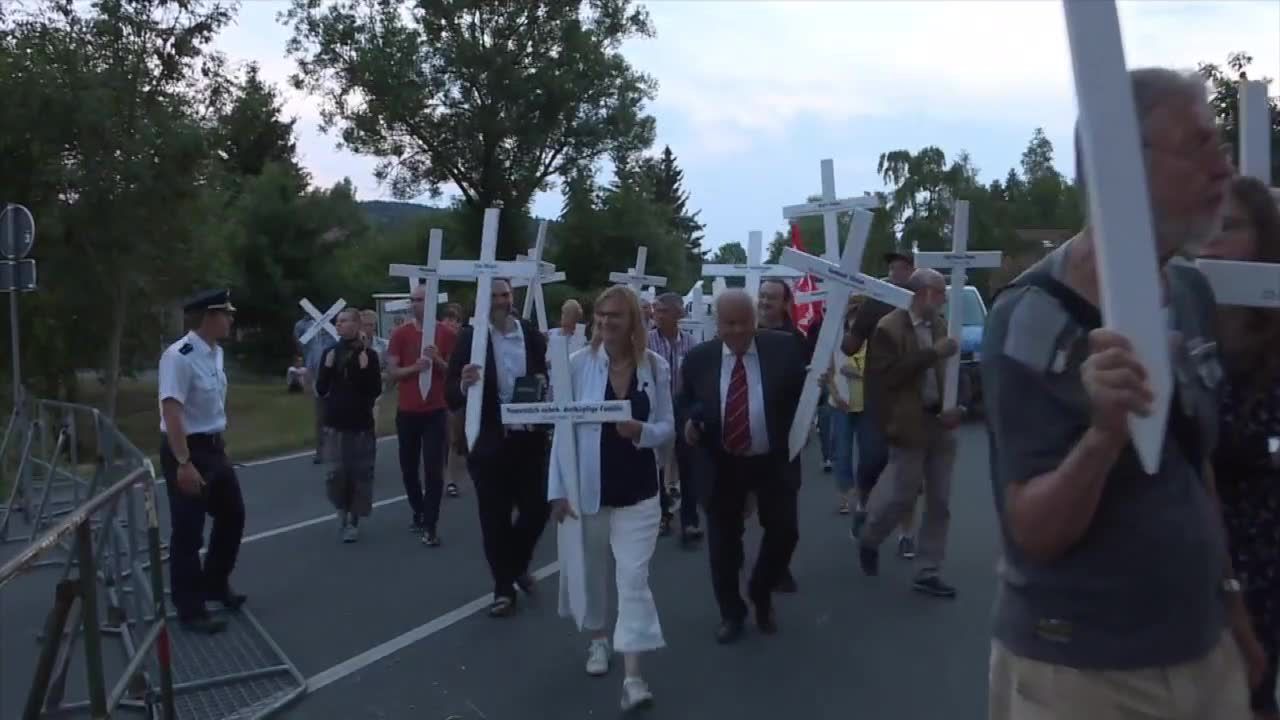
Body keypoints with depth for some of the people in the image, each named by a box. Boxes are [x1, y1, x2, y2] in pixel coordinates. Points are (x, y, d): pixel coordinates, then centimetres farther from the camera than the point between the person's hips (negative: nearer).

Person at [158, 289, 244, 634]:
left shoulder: (216, 353, 5)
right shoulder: (179, 357, -22)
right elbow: (171, 412, -27)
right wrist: (184, 463, -30)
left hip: (214, 448, 9)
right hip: (186, 451, -9)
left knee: (232, 515, 18)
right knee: (188, 531, 2)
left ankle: (215, 584, 38)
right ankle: (190, 609, 16)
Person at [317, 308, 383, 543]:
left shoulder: (369, 355, -3)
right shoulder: (330, 353, 4)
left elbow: (376, 390, -6)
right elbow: (321, 390, 4)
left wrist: (365, 369, -18)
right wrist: (327, 368, -10)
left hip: (362, 423, -2)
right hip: (335, 423, 2)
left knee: (360, 473, 1)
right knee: (337, 472, -3)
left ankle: (353, 520, 14)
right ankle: (342, 511, 21)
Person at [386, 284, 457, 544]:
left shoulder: (447, 333, -2)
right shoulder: (400, 334, 1)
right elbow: (391, 372, -2)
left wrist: (438, 361, -18)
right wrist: (415, 367, -20)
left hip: (436, 411, -2)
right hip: (407, 412, 2)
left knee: (434, 470, -5)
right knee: (408, 469, 12)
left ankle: (431, 526, -1)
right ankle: (418, 513, 32)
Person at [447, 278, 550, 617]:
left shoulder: (532, 334, 2)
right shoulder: (470, 337, -5)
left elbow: (549, 377, 8)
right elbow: (452, 397, -8)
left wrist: (545, 382, -15)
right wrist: (464, 384, -30)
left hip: (529, 439, 2)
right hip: (489, 442, -2)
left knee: (537, 509, 8)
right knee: (495, 518, 6)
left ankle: (518, 564, 37)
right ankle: (504, 589, 22)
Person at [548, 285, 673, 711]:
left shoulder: (656, 367, -4)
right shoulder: (578, 363, -7)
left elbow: (668, 427, 1)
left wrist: (641, 431, -22)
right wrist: (558, 488, -8)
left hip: (637, 491, 0)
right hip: (587, 487, 0)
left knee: (634, 577, -4)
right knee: (590, 569, 15)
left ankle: (633, 675, -1)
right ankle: (597, 638, 42)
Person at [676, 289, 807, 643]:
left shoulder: (785, 347, -5)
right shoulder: (698, 358, -2)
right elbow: (683, 404, 7)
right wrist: (687, 422, -13)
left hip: (775, 461, 0)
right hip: (721, 464, 1)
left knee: (784, 532, 7)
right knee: (723, 540, 9)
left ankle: (761, 594, 36)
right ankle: (731, 613, 30)